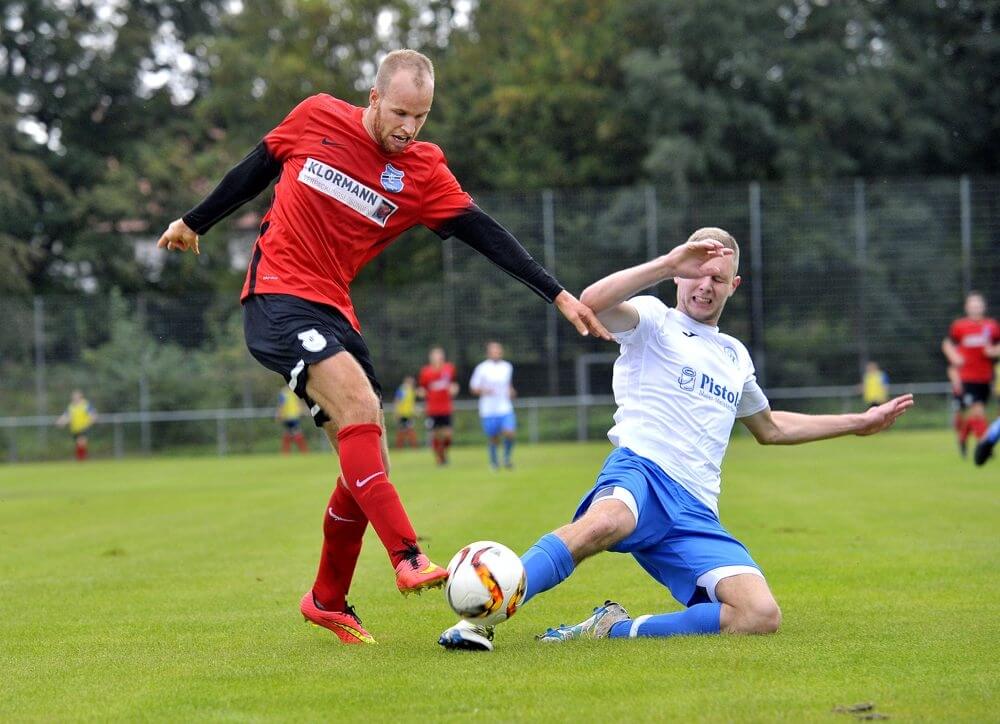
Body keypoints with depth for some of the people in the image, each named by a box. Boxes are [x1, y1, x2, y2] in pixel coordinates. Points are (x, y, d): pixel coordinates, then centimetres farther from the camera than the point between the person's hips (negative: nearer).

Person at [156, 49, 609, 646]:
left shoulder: (424, 171, -1)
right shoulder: (315, 119, -5)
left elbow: (486, 234, -6)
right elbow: (255, 171, 11)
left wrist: (558, 295, -14)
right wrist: (195, 223, 23)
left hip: (334, 311, 5)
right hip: (278, 297, -5)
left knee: (369, 466, 3)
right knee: (360, 404, -27)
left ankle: (328, 601, 22)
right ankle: (409, 559, -35)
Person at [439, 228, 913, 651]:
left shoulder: (735, 355, 30)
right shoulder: (654, 322, 10)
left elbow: (770, 429, 46)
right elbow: (592, 302, -13)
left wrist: (858, 423, 46)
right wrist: (669, 263, -17)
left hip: (696, 513, 6)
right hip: (641, 472, -6)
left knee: (762, 616, -21)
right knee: (607, 522, -45)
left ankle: (612, 630, -16)